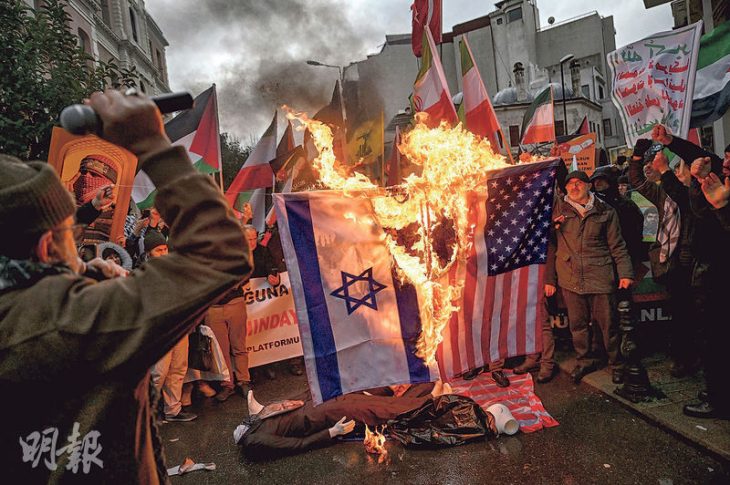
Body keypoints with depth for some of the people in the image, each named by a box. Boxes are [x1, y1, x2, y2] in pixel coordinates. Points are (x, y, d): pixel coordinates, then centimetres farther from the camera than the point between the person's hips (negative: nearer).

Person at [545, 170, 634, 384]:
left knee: (608, 323, 5)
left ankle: (616, 363, 25)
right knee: (577, 323, 10)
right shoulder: (558, 210, 5)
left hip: (600, 276, -1)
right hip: (570, 278, 1)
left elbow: (617, 246, 6)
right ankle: (584, 361, 29)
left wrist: (625, 273, -5)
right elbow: (551, 246, 6)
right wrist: (549, 278, 4)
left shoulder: (605, 211, 5)